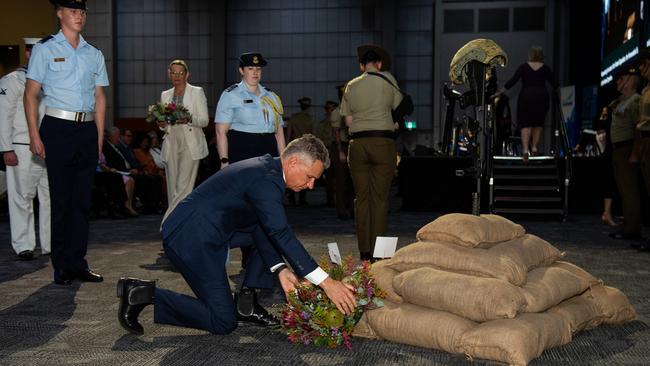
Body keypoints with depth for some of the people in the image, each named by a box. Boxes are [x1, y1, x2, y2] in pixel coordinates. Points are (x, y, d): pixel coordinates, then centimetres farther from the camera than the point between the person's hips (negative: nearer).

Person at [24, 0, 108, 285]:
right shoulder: (45, 49, 3)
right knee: (61, 200, -1)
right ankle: (62, 267, 9)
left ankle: (78, 263, 16)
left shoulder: (94, 54, 14)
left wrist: (99, 137, 8)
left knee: (83, 199, 7)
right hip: (58, 129, -4)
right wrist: (35, 136, -9)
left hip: (87, 130, 4)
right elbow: (31, 94, -1)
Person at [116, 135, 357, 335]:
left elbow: (259, 227, 12)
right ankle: (145, 293, -1)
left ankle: (246, 302, 14)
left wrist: (280, 270, 2)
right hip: (192, 240, -10)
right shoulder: (266, 179, -21)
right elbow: (282, 235, -28)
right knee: (223, 322, -4)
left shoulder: (267, 168, 9)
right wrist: (326, 282, -28)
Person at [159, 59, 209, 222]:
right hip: (171, 144, 4)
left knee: (183, 186, -13)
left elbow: (204, 120, -2)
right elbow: (163, 123, 19)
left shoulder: (197, 92, 4)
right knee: (173, 187, 4)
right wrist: (162, 124, -4)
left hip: (190, 144, -4)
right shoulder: (165, 95, 16)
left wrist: (189, 119, -21)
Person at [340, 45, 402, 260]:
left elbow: (348, 121, 11)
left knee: (361, 197, 6)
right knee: (380, 198, -1)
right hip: (384, 141, -2)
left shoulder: (351, 85, 10)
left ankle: (364, 250, 7)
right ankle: (377, 250, -2)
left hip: (357, 143, 2)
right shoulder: (388, 79, 4)